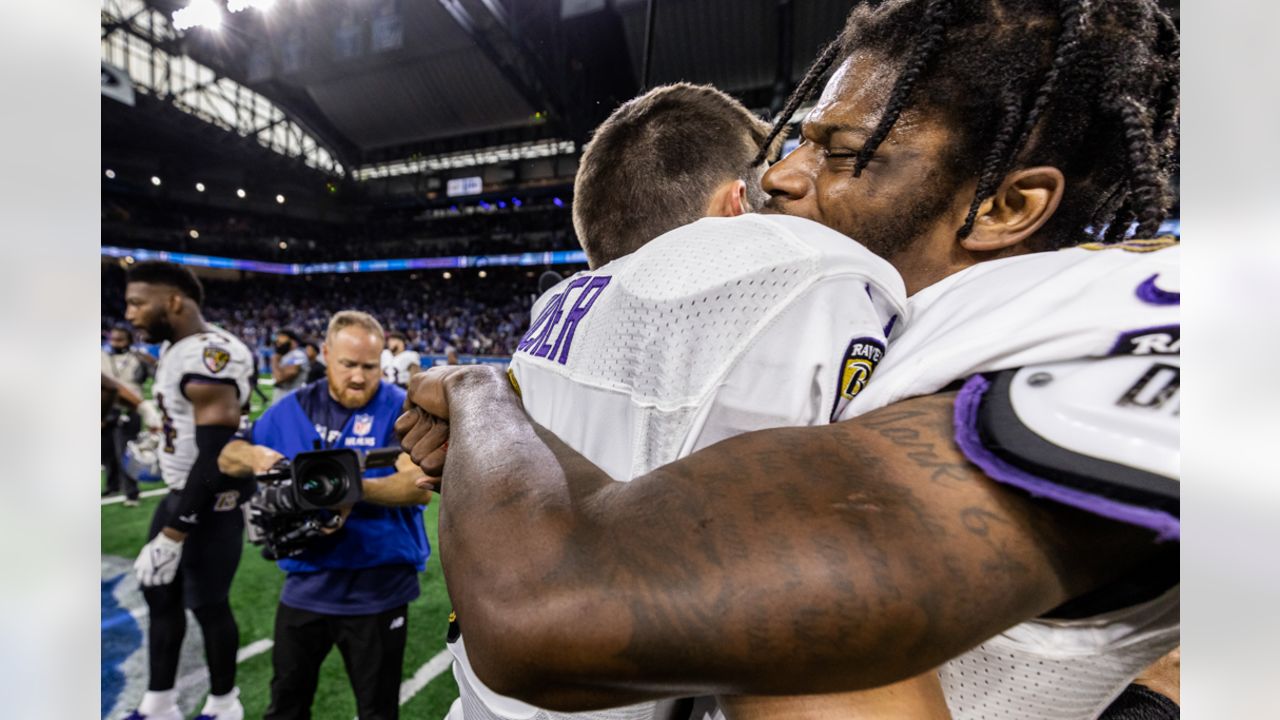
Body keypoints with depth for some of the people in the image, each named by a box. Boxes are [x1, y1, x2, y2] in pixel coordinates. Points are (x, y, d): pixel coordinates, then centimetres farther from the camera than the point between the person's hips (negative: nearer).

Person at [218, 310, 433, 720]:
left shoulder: (400, 409, -13)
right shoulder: (294, 408, 2)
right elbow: (228, 457, 10)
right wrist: (253, 456, -11)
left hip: (376, 590, -4)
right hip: (305, 586, 5)